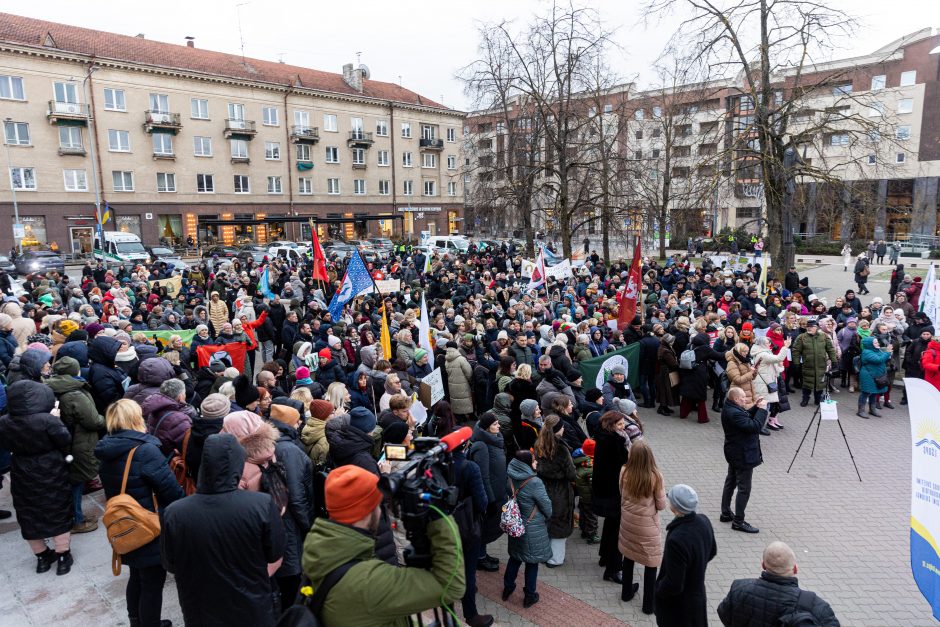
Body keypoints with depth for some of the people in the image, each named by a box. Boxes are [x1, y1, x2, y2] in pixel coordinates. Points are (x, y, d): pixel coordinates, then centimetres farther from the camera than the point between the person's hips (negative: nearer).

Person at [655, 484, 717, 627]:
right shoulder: (704, 521, -14)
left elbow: (673, 585, -29)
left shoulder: (677, 539, -39)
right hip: (698, 593, 7)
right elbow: (712, 551, 8)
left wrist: (658, 590, -10)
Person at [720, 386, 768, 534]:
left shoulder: (729, 408, 2)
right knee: (744, 489, -1)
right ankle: (738, 522, 7)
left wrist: (756, 407, 2)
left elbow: (746, 417, 14)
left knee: (730, 482, 20)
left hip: (734, 454, 11)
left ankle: (726, 513, 32)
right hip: (743, 455, -11)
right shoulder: (734, 413, -29)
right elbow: (754, 426, -30)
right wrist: (762, 409, -22)